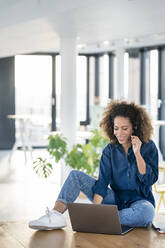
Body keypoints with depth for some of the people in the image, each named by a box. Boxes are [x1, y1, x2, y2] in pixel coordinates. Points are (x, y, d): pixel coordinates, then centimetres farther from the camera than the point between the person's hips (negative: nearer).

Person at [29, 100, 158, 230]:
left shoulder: (148, 147, -7)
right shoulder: (110, 150, 1)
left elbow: (150, 180, -14)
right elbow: (102, 181, -9)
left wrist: (137, 154, -24)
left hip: (139, 200, -3)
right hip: (115, 199, 3)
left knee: (146, 212, -42)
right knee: (76, 175, -9)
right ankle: (56, 215, -26)